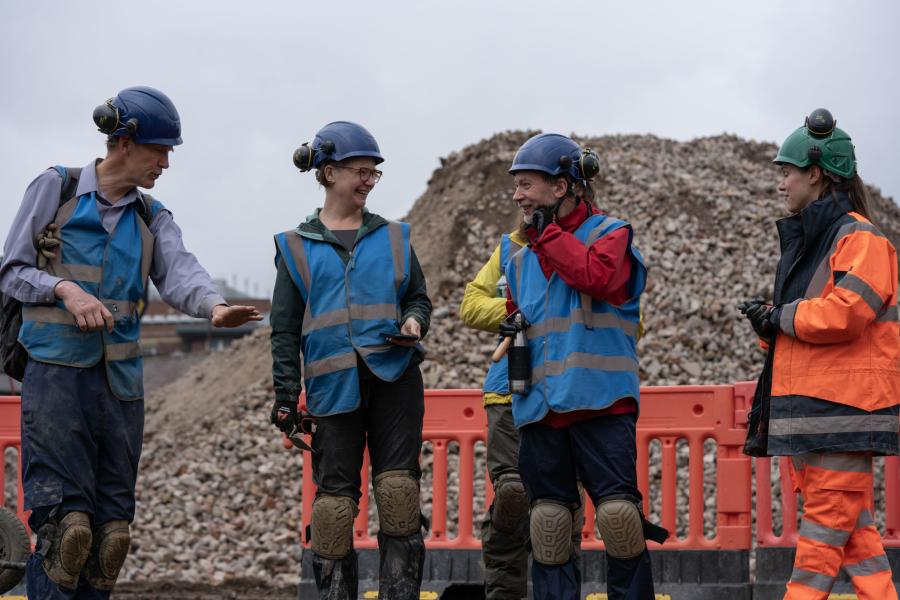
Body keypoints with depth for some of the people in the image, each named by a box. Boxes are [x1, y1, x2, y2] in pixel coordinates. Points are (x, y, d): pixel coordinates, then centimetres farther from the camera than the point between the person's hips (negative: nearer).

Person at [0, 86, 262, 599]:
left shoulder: (152, 218, 13)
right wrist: (66, 290, -16)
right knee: (65, 517, -14)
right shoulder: (54, 189, 1)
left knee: (111, 523, 5)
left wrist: (214, 306, -28)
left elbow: (179, 272, -6)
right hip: (57, 370, -5)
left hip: (121, 378, 5)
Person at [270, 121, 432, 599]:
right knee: (335, 493, -2)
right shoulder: (297, 247, 9)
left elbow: (419, 296, 19)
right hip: (334, 383, -1)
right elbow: (285, 329, 8)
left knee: (399, 486, -6)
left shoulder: (393, 237, 13)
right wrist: (285, 394, 1)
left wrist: (413, 322, -5)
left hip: (395, 374, 1)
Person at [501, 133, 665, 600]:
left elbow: (598, 277, -18)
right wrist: (513, 326, 11)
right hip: (540, 404, 6)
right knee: (548, 521, 4)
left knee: (617, 513, -10)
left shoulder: (610, 233, 2)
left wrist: (549, 233, -8)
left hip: (600, 401, -6)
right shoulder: (522, 260, 19)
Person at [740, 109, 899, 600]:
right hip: (803, 407, 9)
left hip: (841, 408, -9)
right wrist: (769, 325, 2)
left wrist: (781, 317, -10)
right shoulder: (805, 239, 21)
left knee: (827, 522, -8)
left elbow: (845, 312, -22)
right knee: (851, 526, 7)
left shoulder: (859, 238, -8)